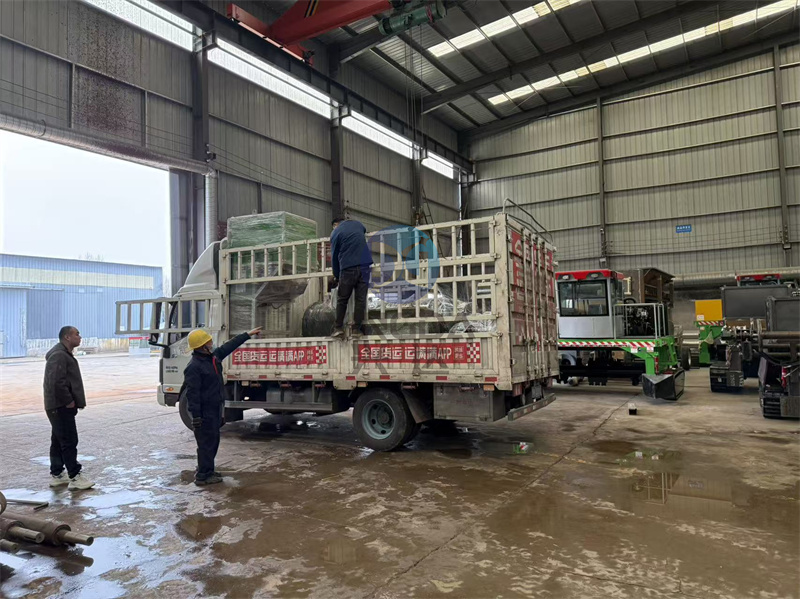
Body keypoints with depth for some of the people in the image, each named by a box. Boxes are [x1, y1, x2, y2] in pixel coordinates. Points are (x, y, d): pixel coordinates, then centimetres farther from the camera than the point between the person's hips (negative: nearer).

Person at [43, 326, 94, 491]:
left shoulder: (64, 354, 17)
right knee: (69, 441, -8)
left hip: (59, 406, 11)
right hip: (61, 407, -11)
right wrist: (68, 401, -19)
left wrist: (71, 400, 16)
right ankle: (75, 478, -5)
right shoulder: (59, 355, -18)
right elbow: (56, 382, -26)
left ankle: (57, 475, 23)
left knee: (58, 441, 15)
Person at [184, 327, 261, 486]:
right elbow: (192, 393, -23)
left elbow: (229, 346, 19)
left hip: (215, 409, 10)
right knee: (206, 443, -1)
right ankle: (202, 476, 8)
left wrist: (247, 335, 22)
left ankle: (206, 470, 31)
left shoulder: (213, 357, 6)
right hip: (204, 412, -9)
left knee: (213, 441, 18)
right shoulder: (194, 367, -21)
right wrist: (196, 416, -24)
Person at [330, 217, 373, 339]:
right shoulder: (357, 223, 17)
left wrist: (337, 276, 17)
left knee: (342, 299, 8)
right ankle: (357, 329, 3)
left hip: (348, 268, -3)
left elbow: (334, 257, 7)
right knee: (361, 299, 4)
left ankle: (338, 328, 5)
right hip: (364, 265, 3)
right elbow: (365, 230, 42)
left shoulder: (335, 233, 6)